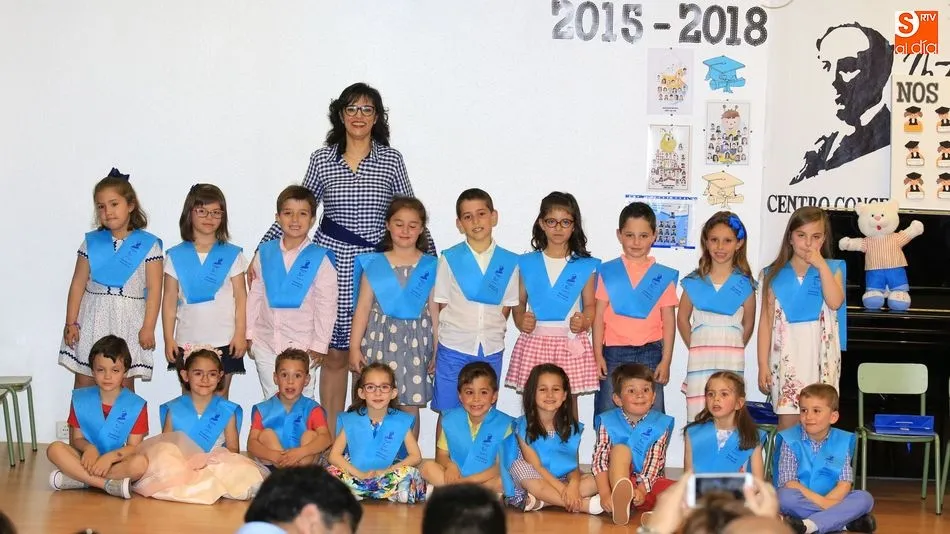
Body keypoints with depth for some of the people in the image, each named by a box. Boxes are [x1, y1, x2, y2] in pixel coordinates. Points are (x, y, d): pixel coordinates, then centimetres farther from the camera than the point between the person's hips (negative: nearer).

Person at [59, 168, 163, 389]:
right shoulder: (92, 242, 6)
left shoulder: (148, 245, -2)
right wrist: (71, 323, 2)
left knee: (124, 385, 3)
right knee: (83, 383, 4)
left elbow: (154, 290, -4)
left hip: (128, 322, -2)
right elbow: (78, 284, 6)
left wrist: (148, 328, -9)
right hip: (93, 320, 2)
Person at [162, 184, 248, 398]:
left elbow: (240, 296, 3)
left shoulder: (232, 255, 4)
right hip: (186, 341, 1)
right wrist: (168, 338, 0)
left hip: (224, 341, -1)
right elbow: (169, 300, 5)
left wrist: (240, 334, -4)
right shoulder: (175, 256, 5)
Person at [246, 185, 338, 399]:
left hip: (302, 344, -3)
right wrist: (249, 332, 9)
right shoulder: (265, 253, 4)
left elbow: (326, 304, -5)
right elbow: (255, 294, 11)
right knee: (271, 398, 13)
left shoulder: (320, 259, -7)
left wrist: (320, 344, -6)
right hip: (265, 342, 4)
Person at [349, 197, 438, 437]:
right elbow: (362, 307, 3)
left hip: (416, 341, 0)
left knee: (411, 406, 3)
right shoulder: (374, 264, 4)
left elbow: (434, 310, 6)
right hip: (381, 338, 0)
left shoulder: (430, 267, 5)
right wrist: (354, 347, -1)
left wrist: (438, 350, 4)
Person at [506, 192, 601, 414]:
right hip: (534, 343, 1)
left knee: (569, 402, 4)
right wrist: (520, 320, -10)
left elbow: (590, 305, 6)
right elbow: (519, 302, 10)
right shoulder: (527, 264, 7)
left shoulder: (584, 266, 5)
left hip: (571, 343, -1)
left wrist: (584, 321, -15)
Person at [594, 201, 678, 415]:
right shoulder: (608, 272, 4)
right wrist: (598, 355, -3)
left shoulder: (664, 276, 5)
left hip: (650, 352, 0)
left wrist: (666, 360, -1)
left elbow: (669, 322, 4)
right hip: (613, 353, 0)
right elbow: (599, 316, 3)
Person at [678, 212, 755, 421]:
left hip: (732, 361, -1)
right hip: (700, 360, 1)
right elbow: (682, 319, 13)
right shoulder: (694, 282, 6)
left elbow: (748, 324, 12)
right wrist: (695, 347, 10)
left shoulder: (744, 284, 3)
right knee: (697, 416, -2)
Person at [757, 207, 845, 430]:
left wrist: (821, 265, -13)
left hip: (820, 356, 0)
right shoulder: (776, 275, 6)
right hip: (787, 356, 0)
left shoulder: (832, 269, 6)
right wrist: (763, 365, -1)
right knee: (787, 422, -1)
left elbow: (835, 302, -13)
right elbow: (766, 322, 4)